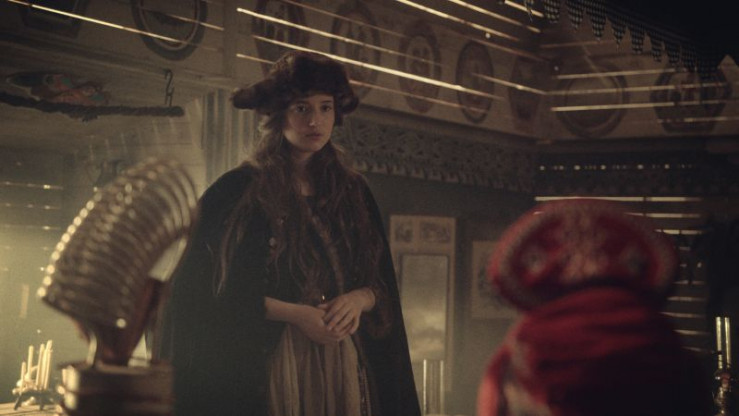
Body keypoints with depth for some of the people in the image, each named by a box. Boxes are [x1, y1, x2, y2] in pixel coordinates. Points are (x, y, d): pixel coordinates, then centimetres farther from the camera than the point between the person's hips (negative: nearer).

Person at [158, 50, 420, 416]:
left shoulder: (353, 192, 13)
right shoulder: (238, 191, -1)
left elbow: (384, 285, 14)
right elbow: (203, 288, -6)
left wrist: (359, 298, -9)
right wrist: (293, 314, -13)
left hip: (344, 364, 4)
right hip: (266, 364, -3)